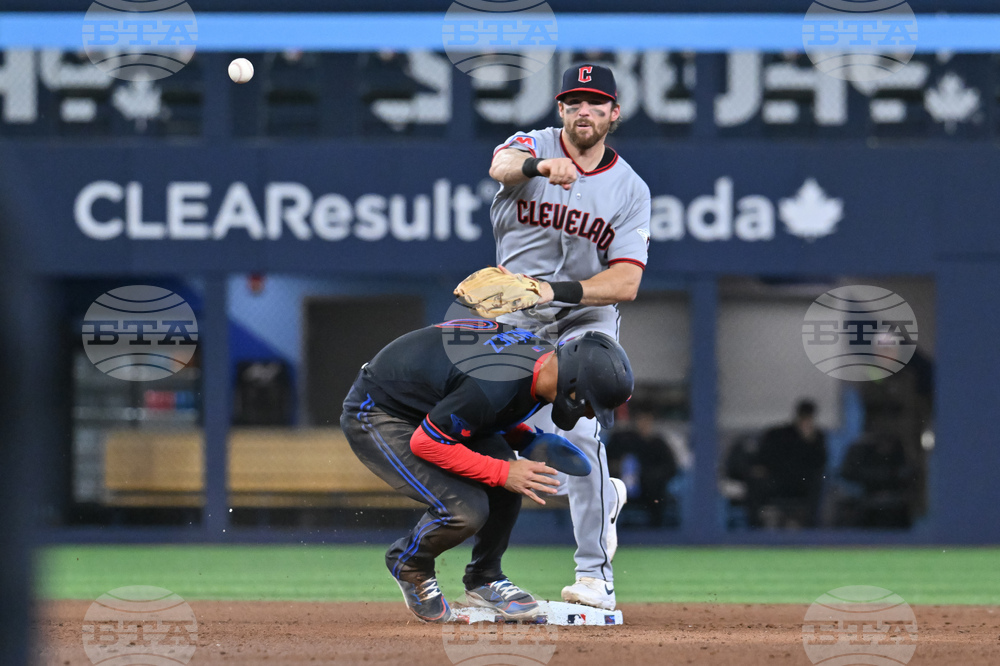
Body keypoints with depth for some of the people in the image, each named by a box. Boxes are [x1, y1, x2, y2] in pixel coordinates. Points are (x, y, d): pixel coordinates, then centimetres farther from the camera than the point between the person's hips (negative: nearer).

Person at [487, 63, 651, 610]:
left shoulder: (630, 190, -7)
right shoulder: (532, 147, -8)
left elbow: (626, 282, -17)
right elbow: (502, 165, -35)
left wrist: (557, 291, -32)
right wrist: (541, 166, -57)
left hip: (585, 318, -2)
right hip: (515, 322, 2)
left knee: (577, 429, -21)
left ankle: (595, 575, -18)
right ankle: (606, 498, 38)